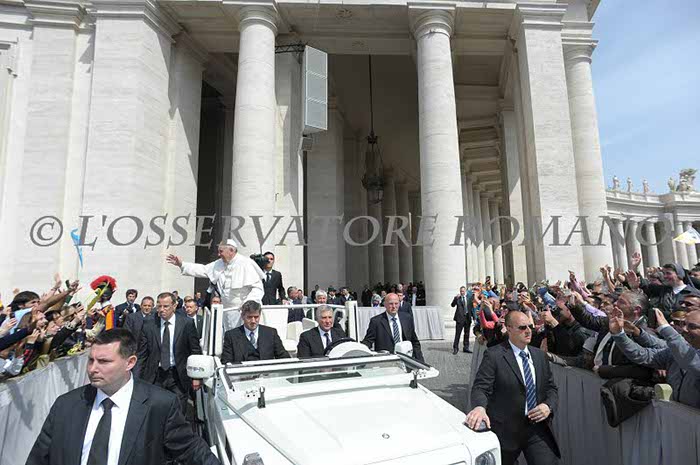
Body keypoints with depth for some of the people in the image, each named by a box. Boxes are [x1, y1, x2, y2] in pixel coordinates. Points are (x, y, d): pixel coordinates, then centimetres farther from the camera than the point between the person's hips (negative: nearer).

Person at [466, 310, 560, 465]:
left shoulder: (540, 355, 7)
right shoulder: (493, 355, -12)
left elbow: (551, 388, 13)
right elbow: (480, 387, -17)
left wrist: (548, 406, -7)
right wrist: (479, 407, -37)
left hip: (538, 427, 4)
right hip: (506, 430, -4)